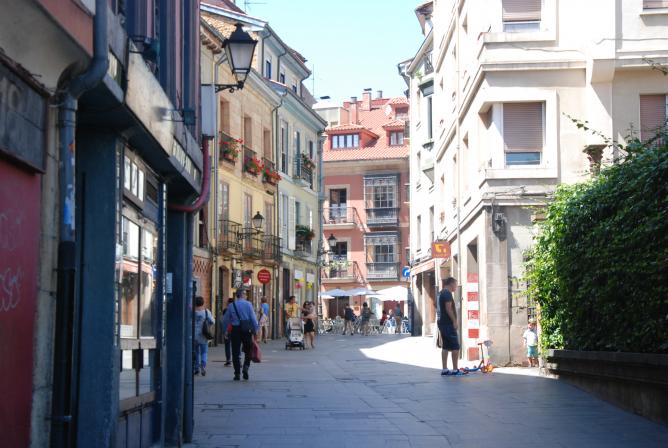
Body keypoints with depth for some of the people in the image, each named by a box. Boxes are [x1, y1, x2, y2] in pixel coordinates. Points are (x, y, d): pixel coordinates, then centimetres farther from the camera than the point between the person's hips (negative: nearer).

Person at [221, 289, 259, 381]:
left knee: (236, 353, 5)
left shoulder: (231, 305, 4)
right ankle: (246, 367, -7)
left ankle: (237, 374, 5)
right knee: (248, 351, 13)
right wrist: (255, 331, -1)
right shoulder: (248, 304, -3)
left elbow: (225, 320, 6)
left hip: (235, 330, 2)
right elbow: (253, 319, -6)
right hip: (246, 330, -2)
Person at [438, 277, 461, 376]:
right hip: (448, 323, -10)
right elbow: (448, 308, -21)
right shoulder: (447, 294, -13)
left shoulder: (441, 293, 17)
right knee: (455, 347, -6)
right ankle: (455, 370, -7)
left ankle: (444, 369, 11)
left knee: (445, 347, 11)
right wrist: (454, 321, -18)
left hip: (441, 322, 10)